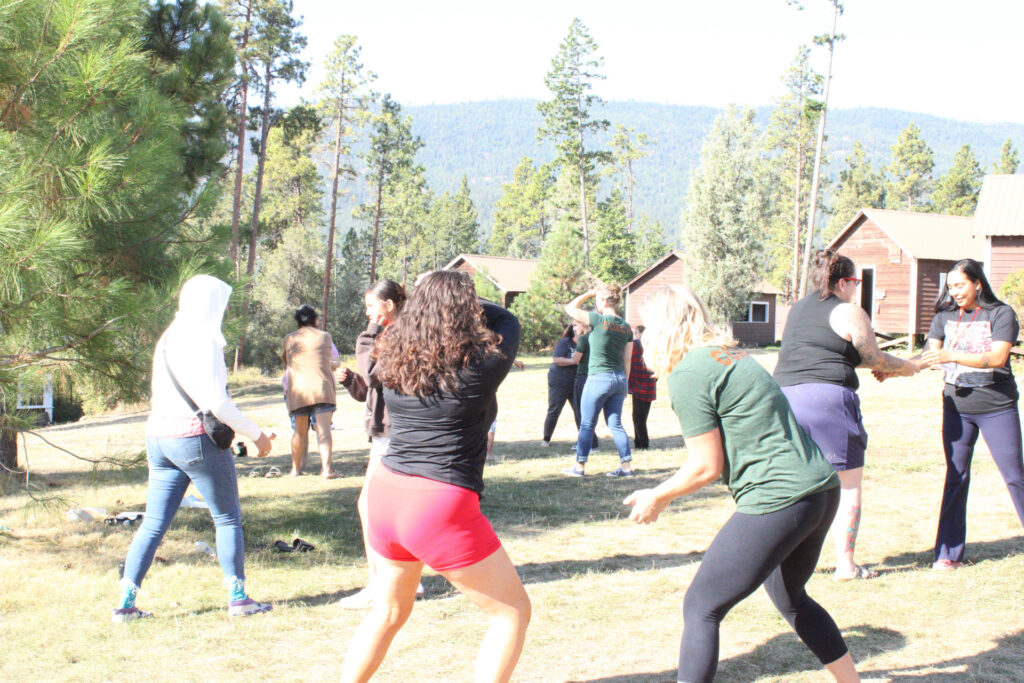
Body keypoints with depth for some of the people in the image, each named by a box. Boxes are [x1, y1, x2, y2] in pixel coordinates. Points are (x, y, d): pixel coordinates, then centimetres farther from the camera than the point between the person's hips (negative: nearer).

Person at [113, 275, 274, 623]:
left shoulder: (168, 338, 12)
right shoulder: (204, 340, -12)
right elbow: (215, 402, -18)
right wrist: (256, 433, -10)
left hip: (159, 436, 7)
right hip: (197, 438, -7)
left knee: (153, 524, 8)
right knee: (228, 518, 5)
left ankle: (126, 602, 6)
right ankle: (238, 597, 8)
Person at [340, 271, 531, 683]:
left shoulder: (394, 359, 3)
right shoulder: (479, 363, -10)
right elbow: (506, 321, 9)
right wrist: (467, 305, 20)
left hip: (385, 493, 6)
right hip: (441, 505, -6)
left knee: (390, 609, 28)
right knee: (512, 611, 9)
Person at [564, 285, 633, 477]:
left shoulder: (599, 320, -14)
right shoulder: (626, 327, 5)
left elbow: (570, 308, -4)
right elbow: (627, 360, 8)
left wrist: (588, 293, 5)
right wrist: (624, 384, 15)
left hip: (598, 378, -6)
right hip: (619, 379, 6)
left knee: (587, 424, 5)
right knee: (615, 424, 12)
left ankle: (579, 466, 11)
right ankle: (626, 465, 7)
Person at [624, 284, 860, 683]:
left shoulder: (687, 374, -9)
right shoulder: (732, 356, 18)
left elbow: (707, 467, -9)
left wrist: (657, 498, 7)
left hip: (778, 501, -10)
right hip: (824, 489, 10)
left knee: (701, 608, 0)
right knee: (790, 598, 30)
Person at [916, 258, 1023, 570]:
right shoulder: (945, 316, 7)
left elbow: (997, 357, -18)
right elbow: (930, 354, 0)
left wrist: (950, 355, -27)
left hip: (997, 407, -3)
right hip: (957, 406, 3)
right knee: (956, 476, 3)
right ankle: (949, 552, 7)